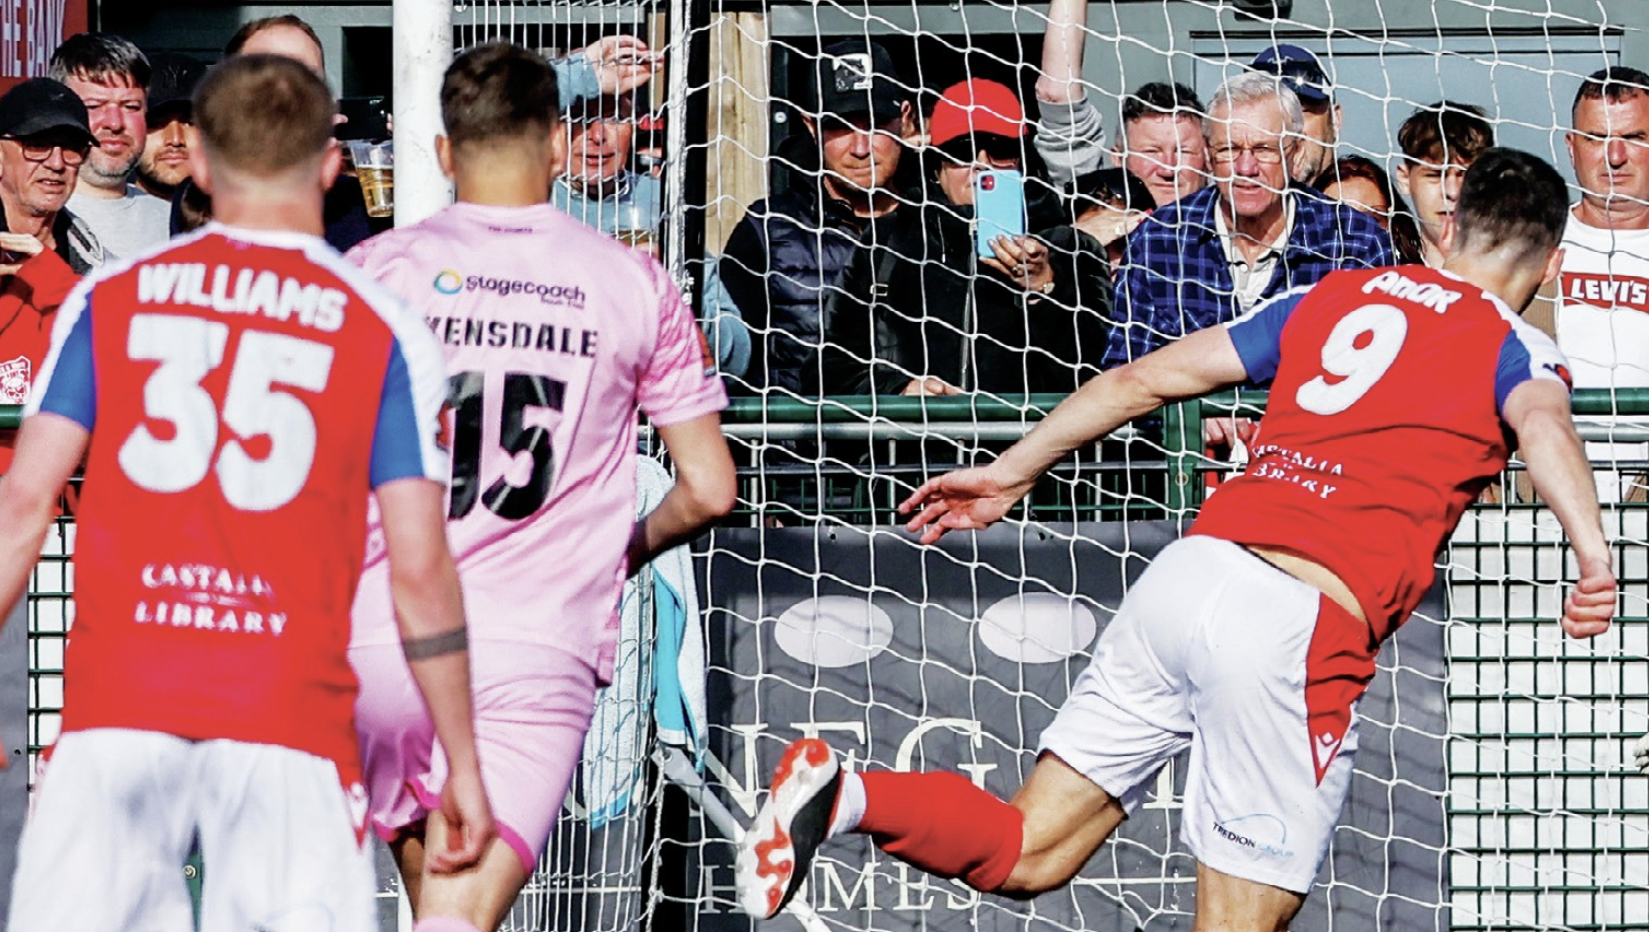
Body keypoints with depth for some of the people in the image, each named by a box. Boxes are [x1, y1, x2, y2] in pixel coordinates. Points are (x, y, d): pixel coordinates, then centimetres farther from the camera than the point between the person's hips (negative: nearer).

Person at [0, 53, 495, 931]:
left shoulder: (109, 299, 9)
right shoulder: (384, 333, 5)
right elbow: (419, 570, 1)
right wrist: (464, 768, 8)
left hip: (117, 700, 1)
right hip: (290, 723, -1)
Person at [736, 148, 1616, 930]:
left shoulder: (1329, 297, 22)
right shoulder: (1512, 346, 8)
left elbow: (1145, 379, 20)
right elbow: (1543, 422, -16)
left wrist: (1010, 473, 26)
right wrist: (1591, 549, -32)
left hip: (1193, 569, 5)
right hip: (1303, 623, -5)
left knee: (1027, 853, 8)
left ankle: (846, 796, -15)